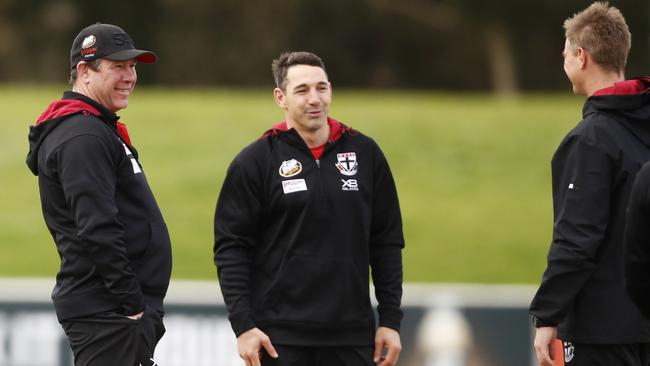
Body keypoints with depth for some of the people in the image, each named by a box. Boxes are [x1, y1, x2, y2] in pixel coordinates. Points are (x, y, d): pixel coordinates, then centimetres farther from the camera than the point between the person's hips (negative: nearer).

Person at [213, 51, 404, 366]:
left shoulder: (365, 153, 7)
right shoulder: (255, 161, -2)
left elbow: (387, 242, 11)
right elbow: (231, 248, -2)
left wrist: (390, 319, 6)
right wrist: (242, 325, -10)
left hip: (352, 339, 3)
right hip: (280, 339, -3)